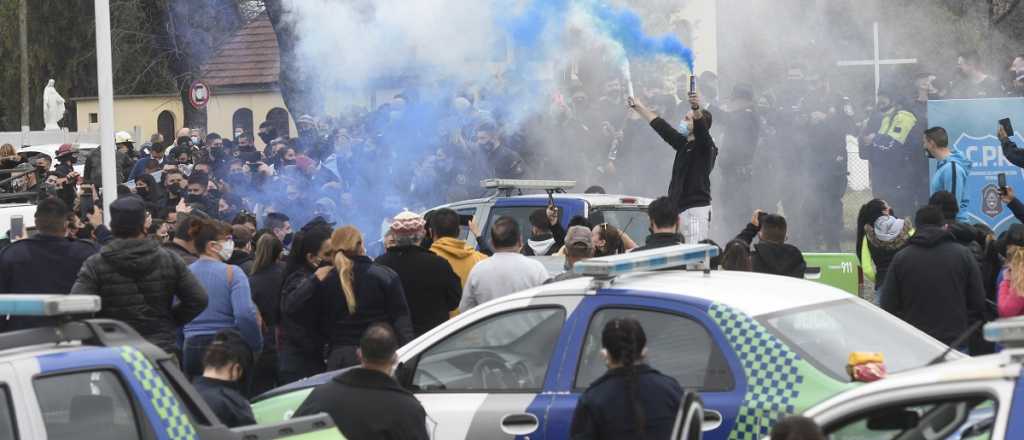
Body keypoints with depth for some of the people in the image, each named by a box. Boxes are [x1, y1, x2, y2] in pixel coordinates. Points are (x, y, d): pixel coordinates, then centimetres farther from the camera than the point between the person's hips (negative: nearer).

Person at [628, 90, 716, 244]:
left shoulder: (705, 146, -6)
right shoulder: (683, 143, 19)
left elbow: (701, 127, -27)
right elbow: (660, 125, 27)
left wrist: (696, 109, -47)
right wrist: (638, 107, 34)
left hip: (696, 210, -9)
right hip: (679, 209, 9)